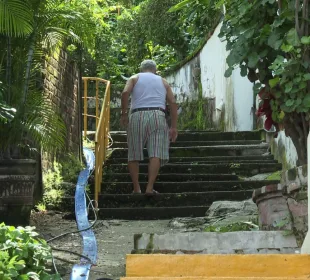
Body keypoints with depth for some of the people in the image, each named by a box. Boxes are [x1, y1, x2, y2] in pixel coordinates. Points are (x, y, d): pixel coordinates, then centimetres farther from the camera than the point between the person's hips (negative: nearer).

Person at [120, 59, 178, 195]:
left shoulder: (134, 78, 18)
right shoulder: (163, 82, 23)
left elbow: (125, 93, -3)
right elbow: (172, 102, 11)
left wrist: (123, 114, 1)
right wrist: (173, 127, 9)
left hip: (137, 115, 0)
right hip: (158, 116, 0)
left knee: (134, 155, 7)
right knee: (156, 154, -7)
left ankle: (136, 188, 3)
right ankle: (150, 188, -19)